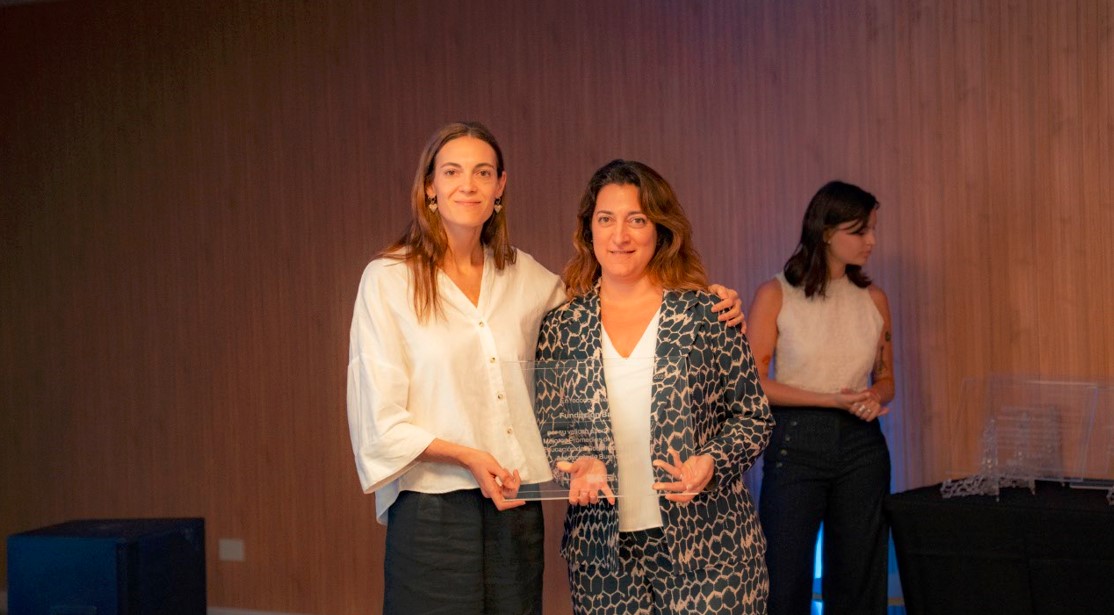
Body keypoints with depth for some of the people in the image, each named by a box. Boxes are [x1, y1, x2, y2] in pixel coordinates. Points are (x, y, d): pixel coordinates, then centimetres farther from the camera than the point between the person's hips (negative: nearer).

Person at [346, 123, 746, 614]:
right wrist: (465, 456, -18)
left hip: (516, 507, 4)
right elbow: (378, 417, -5)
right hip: (433, 512, -4)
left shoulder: (524, 276, 10)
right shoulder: (388, 279, -2)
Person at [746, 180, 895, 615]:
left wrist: (873, 397, -8)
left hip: (860, 446, 4)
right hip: (796, 443, -4)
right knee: (786, 578, 0)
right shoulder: (775, 295, -4)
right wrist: (833, 399, -15)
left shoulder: (873, 299, 7)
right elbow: (753, 384, -8)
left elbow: (885, 379, 16)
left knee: (858, 577, 8)